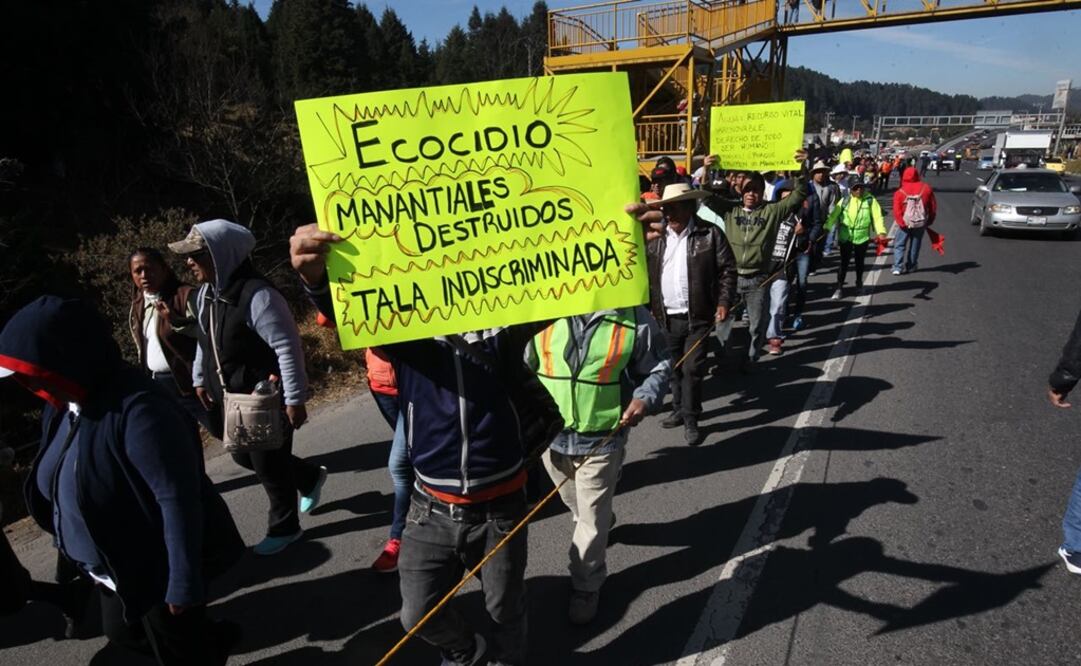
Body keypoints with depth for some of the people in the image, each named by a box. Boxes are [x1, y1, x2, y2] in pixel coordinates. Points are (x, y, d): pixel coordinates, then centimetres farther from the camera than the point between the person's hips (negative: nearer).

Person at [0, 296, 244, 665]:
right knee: (123, 631, 29)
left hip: (158, 569, -9)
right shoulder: (61, 407, -2)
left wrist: (184, 581, -26)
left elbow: (177, 498, -31)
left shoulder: (137, 410, -32)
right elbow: (59, 487, 11)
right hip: (116, 567, 9)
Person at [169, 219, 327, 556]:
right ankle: (310, 478, 41)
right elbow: (205, 339, 19)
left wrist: (294, 398, -22)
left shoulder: (257, 295, -26)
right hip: (231, 398, 9)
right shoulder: (206, 293, 3)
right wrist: (200, 378, 22)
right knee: (245, 457, 21)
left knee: (269, 465, 5)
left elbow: (288, 348, -24)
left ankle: (283, 527, 28)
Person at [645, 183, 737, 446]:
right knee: (673, 367, 15)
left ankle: (690, 419, 13)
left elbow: (727, 270, -3)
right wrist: (646, 307, 4)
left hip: (697, 316, -4)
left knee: (692, 369, -1)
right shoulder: (655, 237, 5)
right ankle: (679, 409, 33)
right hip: (665, 317, 4)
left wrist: (724, 302, -12)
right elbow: (645, 273, 9)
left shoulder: (710, 233, -5)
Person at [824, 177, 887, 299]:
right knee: (844, 263, 0)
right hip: (845, 237, 0)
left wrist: (881, 232, -24)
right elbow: (834, 215, -5)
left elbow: (877, 217, -11)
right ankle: (839, 288, 6)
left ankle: (859, 282, 41)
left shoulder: (870, 200, -5)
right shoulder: (845, 201, -2)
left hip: (862, 238, 1)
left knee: (859, 262, 18)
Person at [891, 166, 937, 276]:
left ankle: (898, 267, -6)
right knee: (915, 245, 15)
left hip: (906, 224, -2)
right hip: (921, 223, 2)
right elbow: (933, 207, 5)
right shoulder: (926, 188, 0)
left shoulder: (900, 192, -7)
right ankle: (911, 267, 22)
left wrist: (901, 222, -10)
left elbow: (897, 210, -14)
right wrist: (929, 221, 14)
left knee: (899, 245, 5)